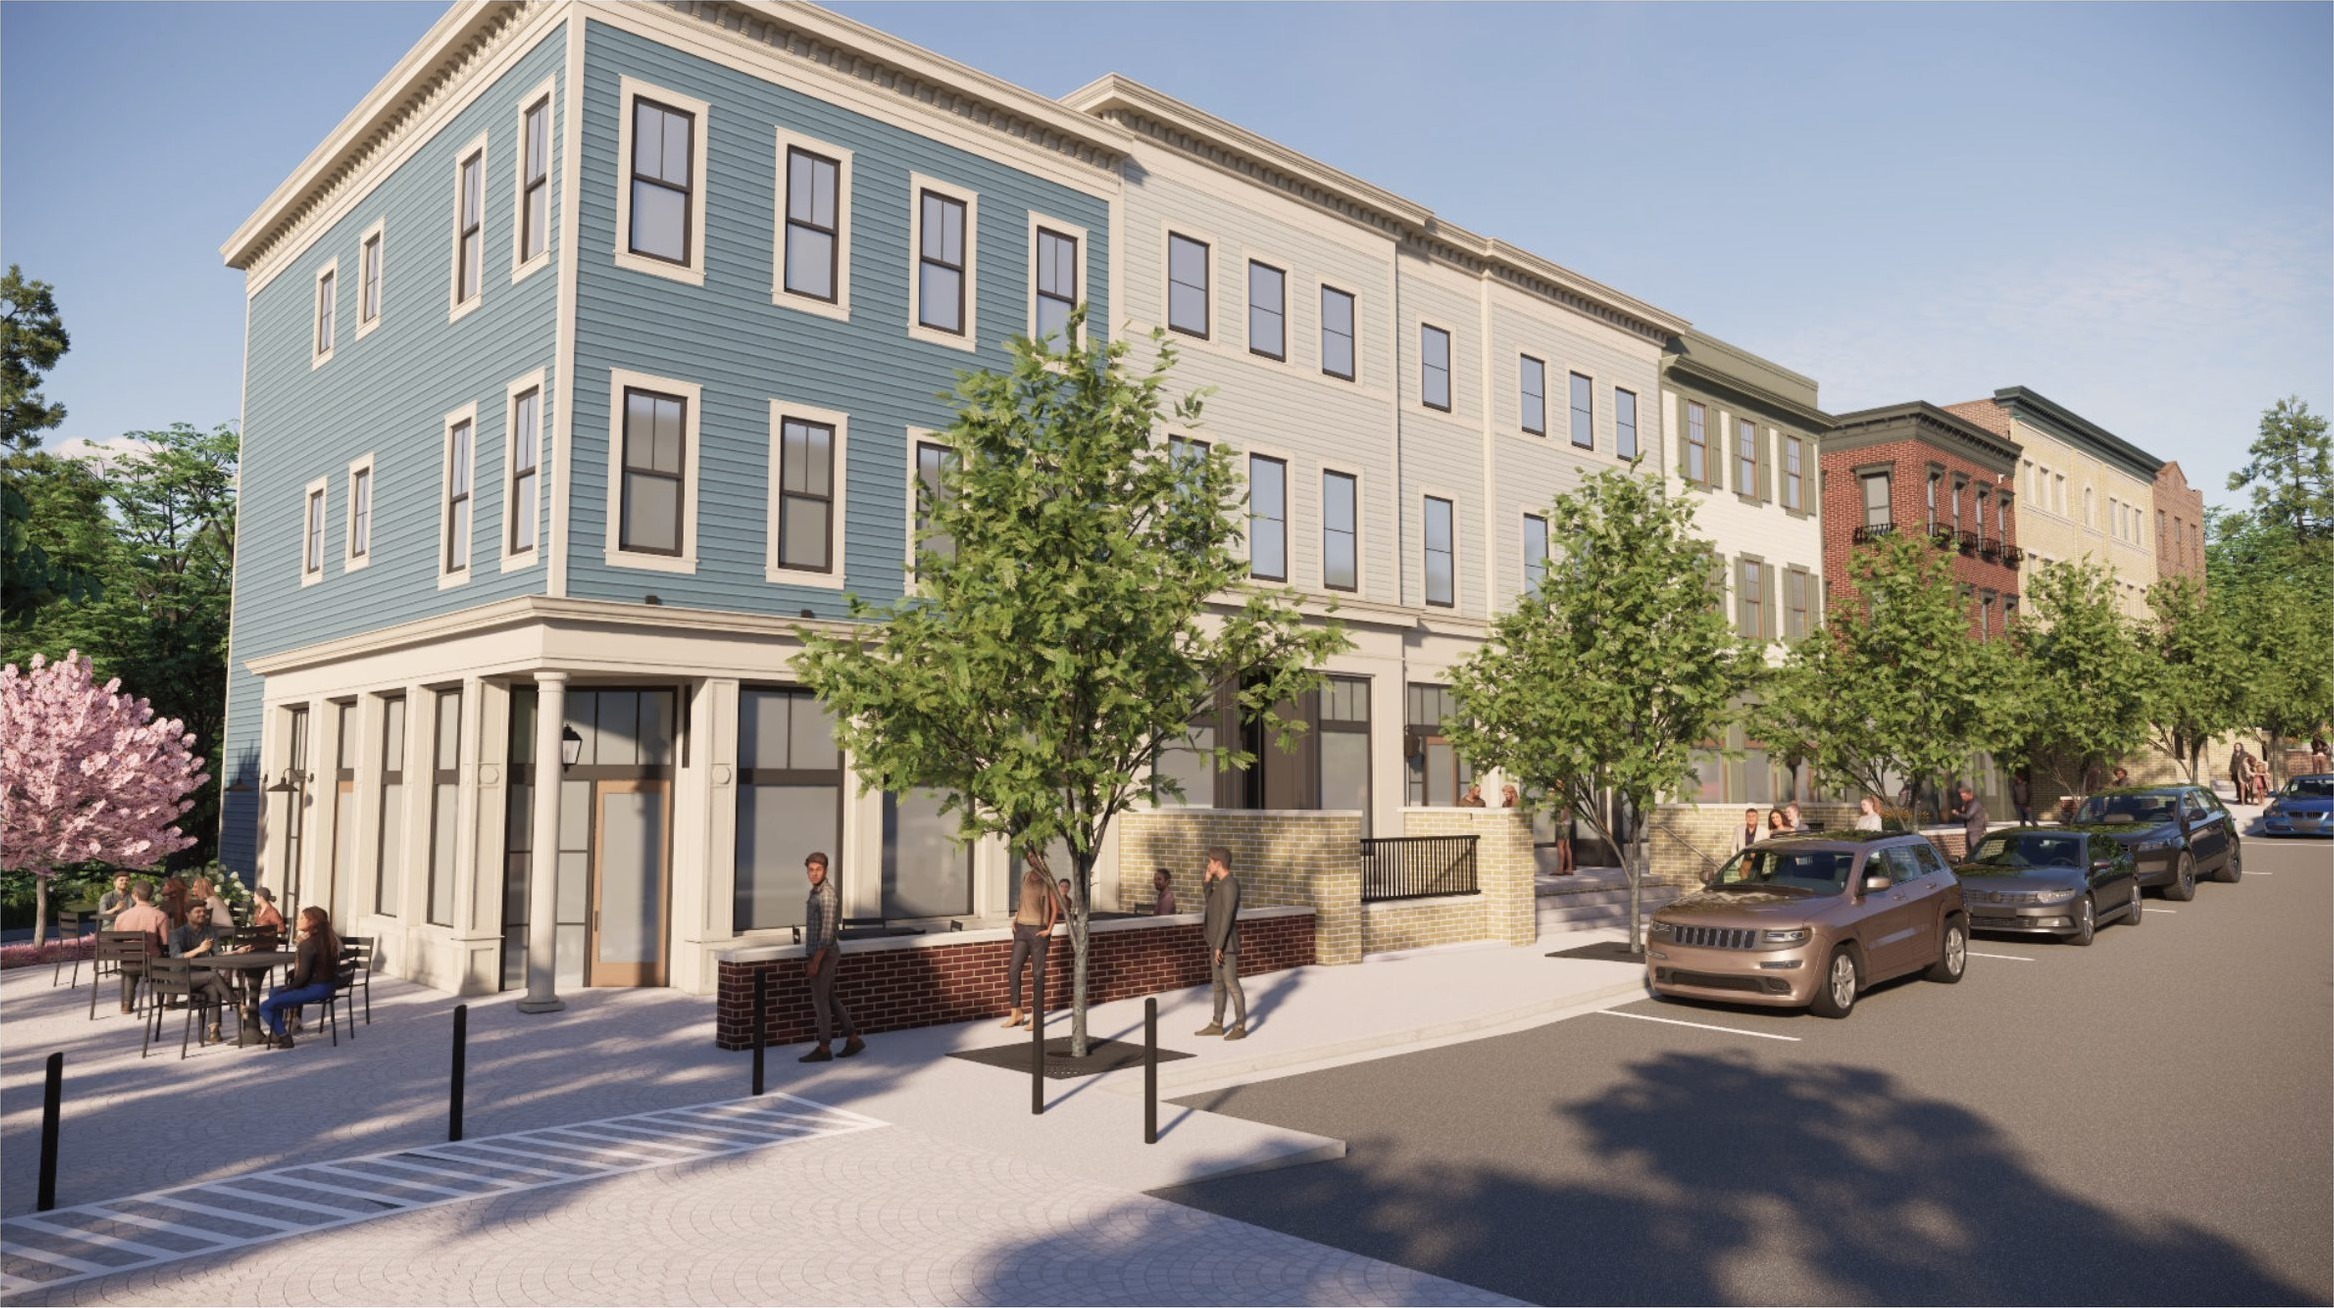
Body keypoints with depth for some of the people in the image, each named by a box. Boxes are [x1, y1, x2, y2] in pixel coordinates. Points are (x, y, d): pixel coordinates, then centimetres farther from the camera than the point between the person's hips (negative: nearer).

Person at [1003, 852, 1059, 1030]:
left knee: (1037, 973, 0)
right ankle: (1016, 1012, 11)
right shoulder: (1026, 877, 11)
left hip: (1038, 931, -5)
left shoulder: (1047, 881, -5)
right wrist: (1016, 918, 10)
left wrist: (1049, 930, -11)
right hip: (1021, 929, 5)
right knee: (1013, 970, 1)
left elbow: (1055, 907, -5)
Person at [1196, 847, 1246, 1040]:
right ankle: (1217, 1024, 21)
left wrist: (1219, 946, -22)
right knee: (1217, 985, 14)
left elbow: (1227, 918, -21)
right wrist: (1207, 881, 14)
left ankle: (1240, 1027, 1)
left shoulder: (1230, 885, -17)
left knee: (1231, 984, -5)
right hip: (1216, 943, 10)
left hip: (1225, 945, -10)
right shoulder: (1220, 884, 13)